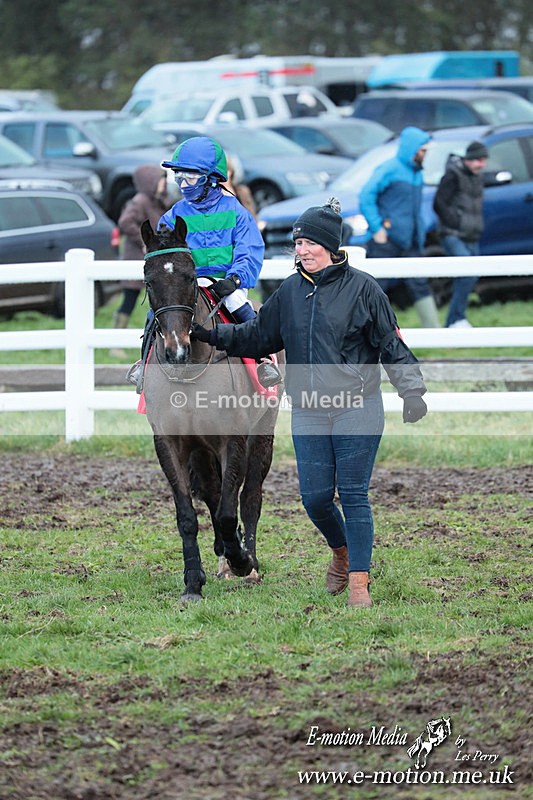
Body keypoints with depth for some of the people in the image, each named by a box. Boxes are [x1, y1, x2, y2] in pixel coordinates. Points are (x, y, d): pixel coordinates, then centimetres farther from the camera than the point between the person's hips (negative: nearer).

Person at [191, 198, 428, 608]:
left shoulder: (362, 288, -4)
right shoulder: (290, 292, 8)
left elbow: (391, 345, -2)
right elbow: (257, 336, 17)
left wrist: (411, 390, -12)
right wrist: (208, 334, 7)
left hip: (357, 410, -4)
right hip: (308, 414, 4)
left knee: (353, 495, -5)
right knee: (315, 497, 3)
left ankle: (359, 581, 2)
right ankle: (342, 552, 32)